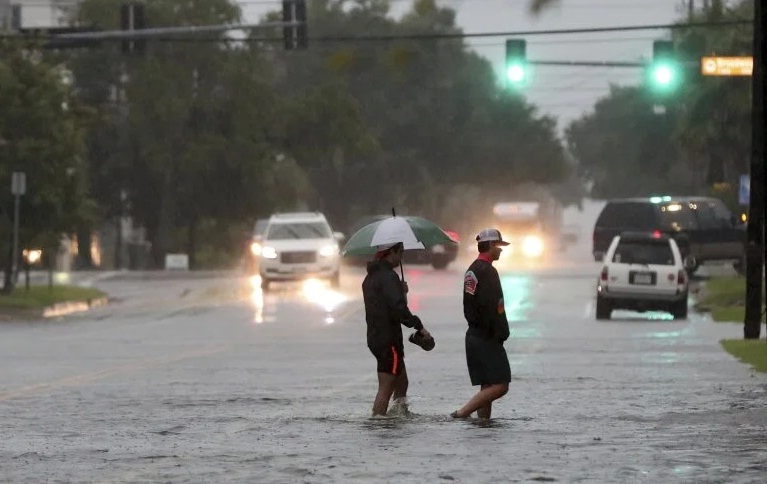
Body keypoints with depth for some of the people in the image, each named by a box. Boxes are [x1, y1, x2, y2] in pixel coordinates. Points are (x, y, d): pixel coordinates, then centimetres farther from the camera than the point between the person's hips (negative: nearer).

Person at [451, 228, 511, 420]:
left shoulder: (471, 270, 15)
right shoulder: (487, 271, -15)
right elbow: (491, 307, -22)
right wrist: (501, 333, -12)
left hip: (473, 335, 10)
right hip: (488, 338, -10)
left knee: (487, 387, 12)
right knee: (500, 386, -11)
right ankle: (461, 414, -16)